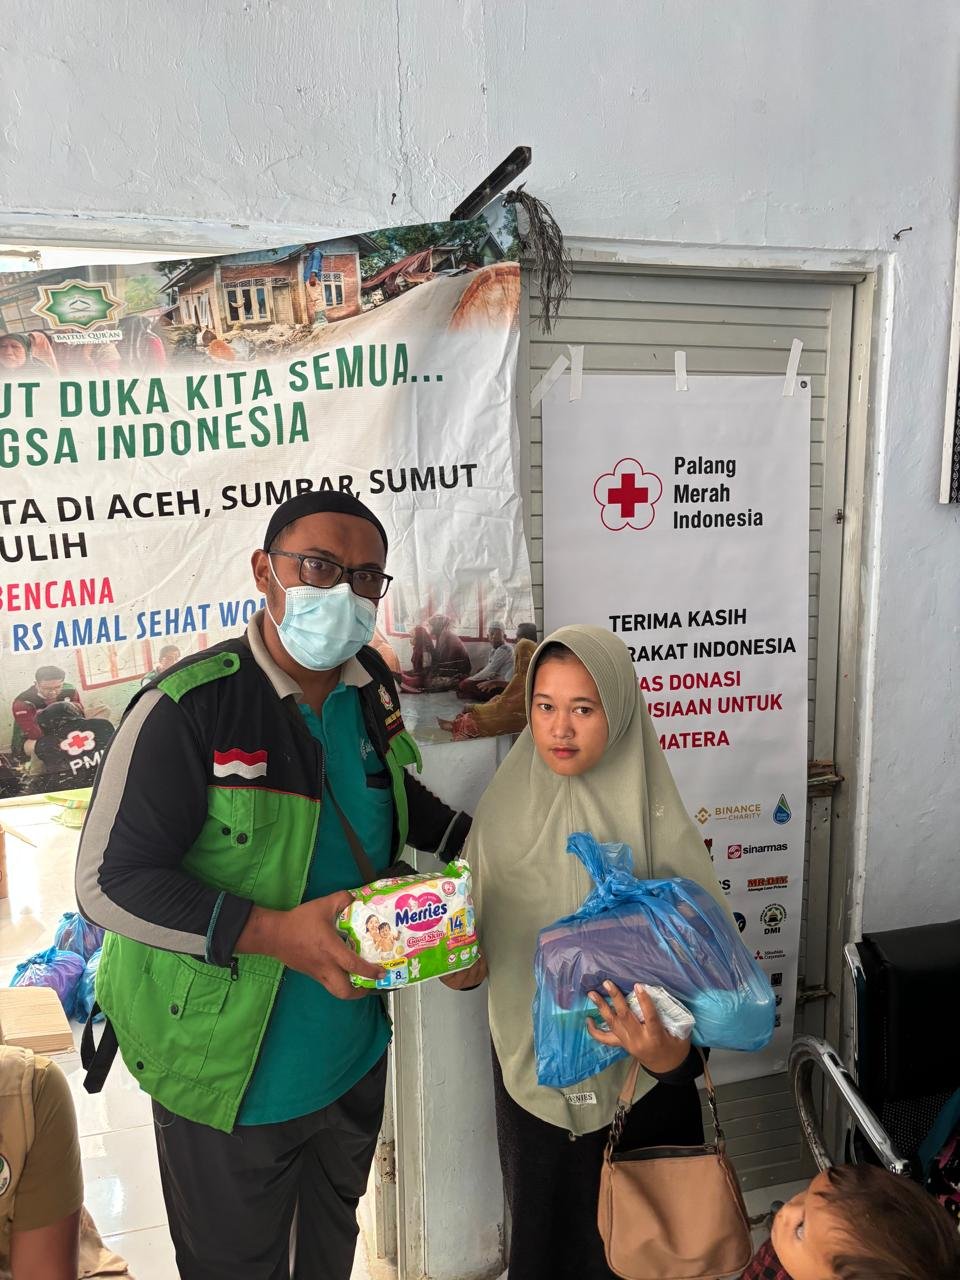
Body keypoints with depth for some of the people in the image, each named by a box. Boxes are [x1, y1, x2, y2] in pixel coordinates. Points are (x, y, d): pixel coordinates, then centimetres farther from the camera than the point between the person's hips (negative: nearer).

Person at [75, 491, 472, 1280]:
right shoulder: (188, 709, -24)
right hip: (231, 1074, -5)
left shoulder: (367, 689, -4)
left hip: (357, 1054, 6)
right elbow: (108, 883, -23)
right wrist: (274, 933, -33)